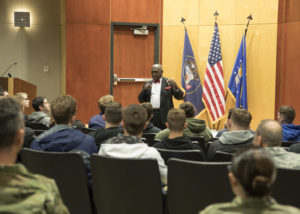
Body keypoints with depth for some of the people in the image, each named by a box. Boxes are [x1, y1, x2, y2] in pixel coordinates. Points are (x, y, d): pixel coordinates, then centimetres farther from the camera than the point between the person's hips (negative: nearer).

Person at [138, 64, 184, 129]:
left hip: (164, 115, -3)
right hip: (150, 115, 3)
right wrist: (144, 89, -6)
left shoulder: (168, 82, 5)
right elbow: (141, 100, 12)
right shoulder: (148, 84, 16)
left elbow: (180, 97, 0)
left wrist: (175, 86, -18)